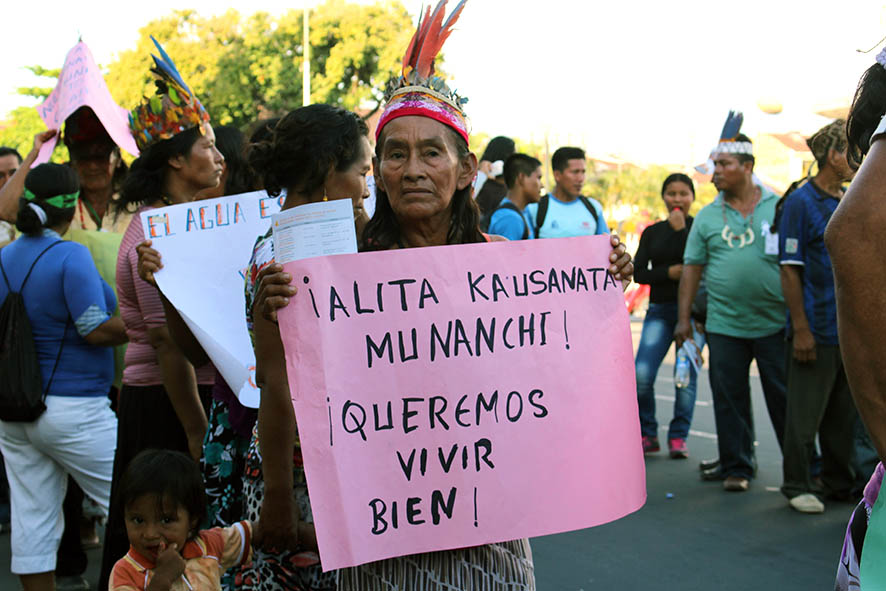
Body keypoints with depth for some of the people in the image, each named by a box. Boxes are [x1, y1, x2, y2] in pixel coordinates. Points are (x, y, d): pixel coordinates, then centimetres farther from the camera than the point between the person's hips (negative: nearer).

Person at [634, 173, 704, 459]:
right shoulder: (652, 233, 13)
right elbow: (638, 272, 6)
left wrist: (680, 229, -10)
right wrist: (669, 272, -9)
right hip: (660, 310, 2)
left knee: (686, 376, -6)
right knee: (641, 374, -11)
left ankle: (678, 437, 9)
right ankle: (647, 435, 5)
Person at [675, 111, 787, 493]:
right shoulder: (707, 217, 7)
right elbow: (692, 268, 9)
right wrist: (683, 318, 5)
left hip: (775, 323, -2)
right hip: (724, 325, 2)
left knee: (786, 398, 4)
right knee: (729, 398, 6)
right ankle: (736, 466, 18)